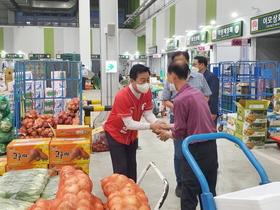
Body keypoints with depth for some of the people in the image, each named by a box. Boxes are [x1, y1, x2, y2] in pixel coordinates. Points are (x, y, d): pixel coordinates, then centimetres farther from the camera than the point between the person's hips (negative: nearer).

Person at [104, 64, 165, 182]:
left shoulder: (147, 92, -12)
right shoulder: (122, 96, -33)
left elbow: (148, 113, -12)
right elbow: (129, 124, -34)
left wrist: (156, 123, -33)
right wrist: (151, 126, -40)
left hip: (131, 134, 7)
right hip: (115, 133, -6)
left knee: (131, 165, 14)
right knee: (121, 168, -7)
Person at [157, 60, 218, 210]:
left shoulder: (180, 99, -18)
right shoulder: (197, 92, 8)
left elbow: (180, 133, -13)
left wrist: (168, 135, 7)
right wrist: (170, 126, 22)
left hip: (196, 149, -8)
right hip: (211, 145, 8)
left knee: (189, 196, 5)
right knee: (209, 192, 19)